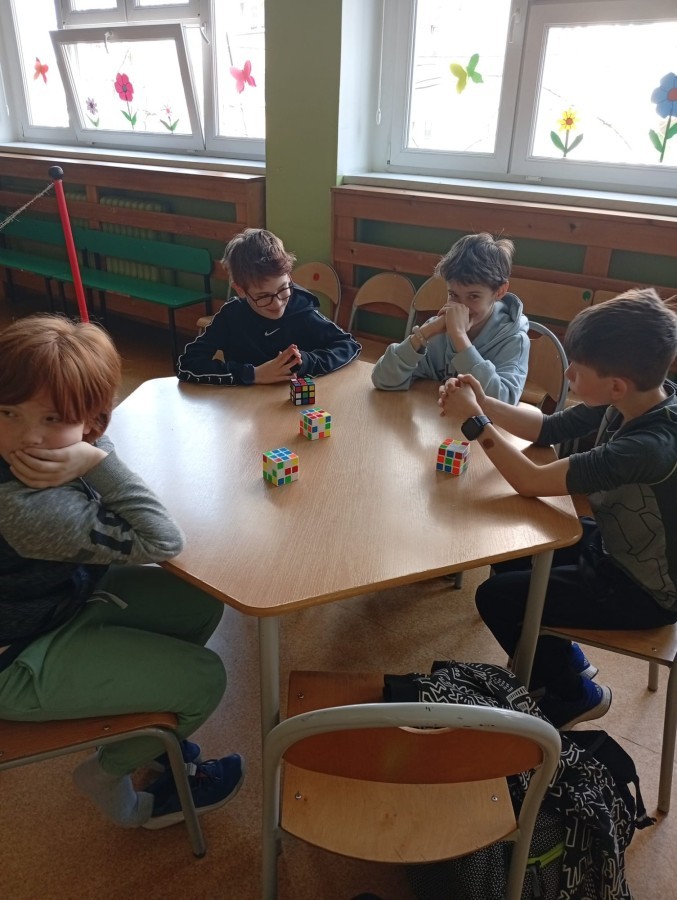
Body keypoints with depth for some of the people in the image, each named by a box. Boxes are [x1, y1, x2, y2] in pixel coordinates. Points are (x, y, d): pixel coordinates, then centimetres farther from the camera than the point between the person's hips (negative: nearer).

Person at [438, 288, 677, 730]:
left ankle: (573, 694, 21)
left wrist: (474, 421, -26)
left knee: (496, 597, -5)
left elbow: (532, 482, -34)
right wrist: (484, 403, -15)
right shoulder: (639, 397, -13)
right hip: (616, 541, 8)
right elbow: (547, 428, -1)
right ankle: (563, 657, 33)